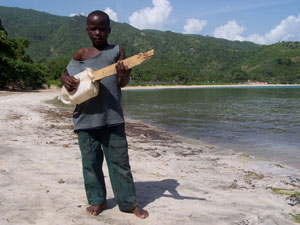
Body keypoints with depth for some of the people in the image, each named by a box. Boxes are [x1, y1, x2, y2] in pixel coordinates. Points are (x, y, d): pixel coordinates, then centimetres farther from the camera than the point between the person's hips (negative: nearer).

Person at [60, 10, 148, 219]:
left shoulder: (117, 51, 4)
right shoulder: (81, 54, 9)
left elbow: (123, 83, -4)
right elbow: (66, 74, 16)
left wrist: (123, 75, -28)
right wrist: (66, 80, -8)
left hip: (112, 117, -2)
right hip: (85, 117, 2)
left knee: (120, 160, 3)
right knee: (91, 161, 9)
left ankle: (129, 202, 14)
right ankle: (97, 200, 24)